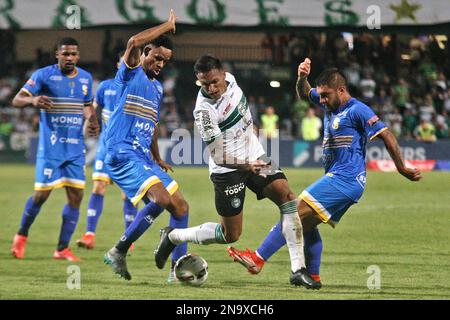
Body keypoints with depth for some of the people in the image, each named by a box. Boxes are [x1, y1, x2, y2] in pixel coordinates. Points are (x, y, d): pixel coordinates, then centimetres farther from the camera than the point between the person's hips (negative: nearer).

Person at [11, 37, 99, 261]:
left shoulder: (86, 78, 9)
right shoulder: (44, 75, -7)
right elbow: (17, 100, -12)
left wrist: (92, 121, 3)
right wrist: (33, 100, -34)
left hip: (75, 148, 5)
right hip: (50, 148, -5)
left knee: (76, 196, -3)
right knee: (41, 195, -3)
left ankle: (62, 248, 6)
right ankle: (22, 235, 22)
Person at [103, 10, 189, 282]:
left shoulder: (158, 88, 21)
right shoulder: (130, 74, -2)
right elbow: (134, 42, -23)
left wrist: (158, 159, 36)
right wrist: (168, 26, -12)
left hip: (144, 157, 9)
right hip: (122, 153, -9)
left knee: (180, 206, 3)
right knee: (161, 198, -26)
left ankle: (178, 268, 8)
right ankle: (119, 252, -15)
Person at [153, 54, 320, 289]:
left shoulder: (230, 80, -6)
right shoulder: (204, 110, -27)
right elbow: (218, 156, -25)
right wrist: (247, 166, -34)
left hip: (254, 155, 7)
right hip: (228, 170, -7)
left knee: (287, 198, -10)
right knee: (230, 235, 0)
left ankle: (297, 270, -10)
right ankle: (172, 236, 21)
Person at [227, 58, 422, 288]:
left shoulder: (357, 110, -10)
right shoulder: (330, 105, 16)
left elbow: (386, 136, -10)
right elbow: (304, 94, 30)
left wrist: (402, 169, -8)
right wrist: (302, 77, 8)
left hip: (344, 180, -10)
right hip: (337, 178, 10)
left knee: (297, 212, -16)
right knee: (306, 224, 12)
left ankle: (257, 260, -21)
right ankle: (313, 277, 15)